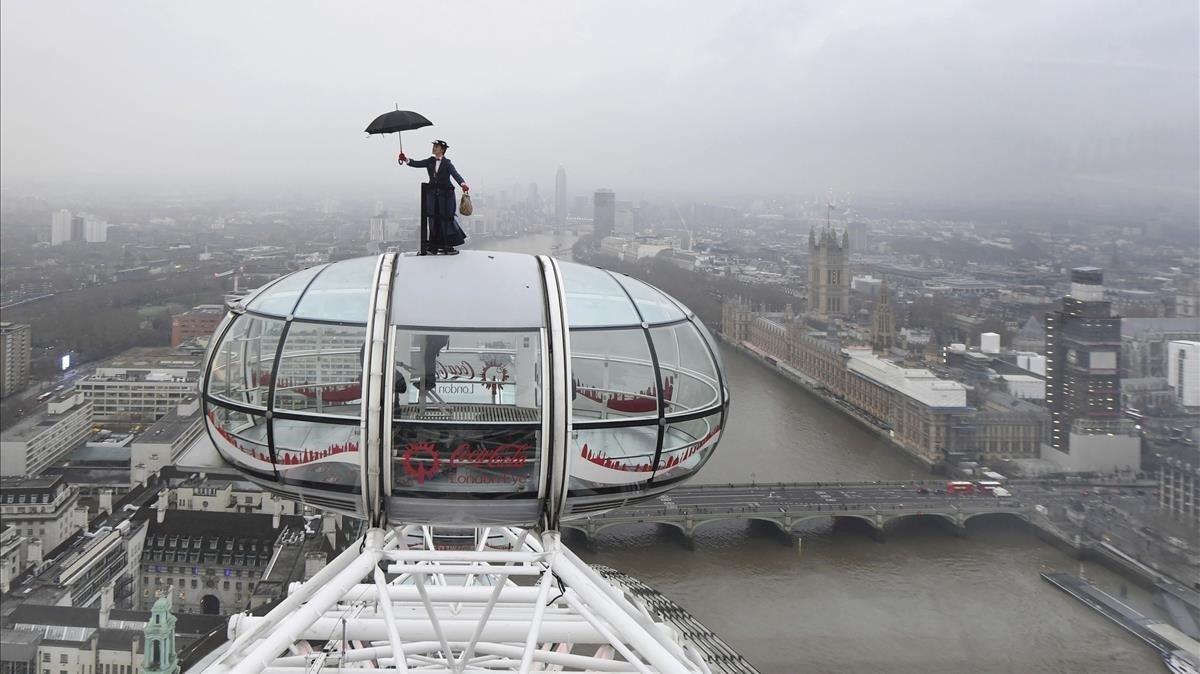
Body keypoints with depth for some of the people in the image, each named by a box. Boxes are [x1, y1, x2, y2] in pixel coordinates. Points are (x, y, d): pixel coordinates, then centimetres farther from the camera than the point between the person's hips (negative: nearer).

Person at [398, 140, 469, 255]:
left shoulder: (447, 163, -5)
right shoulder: (430, 161, 9)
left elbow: (455, 174, -19)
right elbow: (417, 164, 1)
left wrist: (463, 184, -37)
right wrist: (406, 160, -17)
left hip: (445, 194, -4)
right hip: (433, 194, 4)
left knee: (445, 219, -5)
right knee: (434, 220, 3)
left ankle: (448, 246, 6)